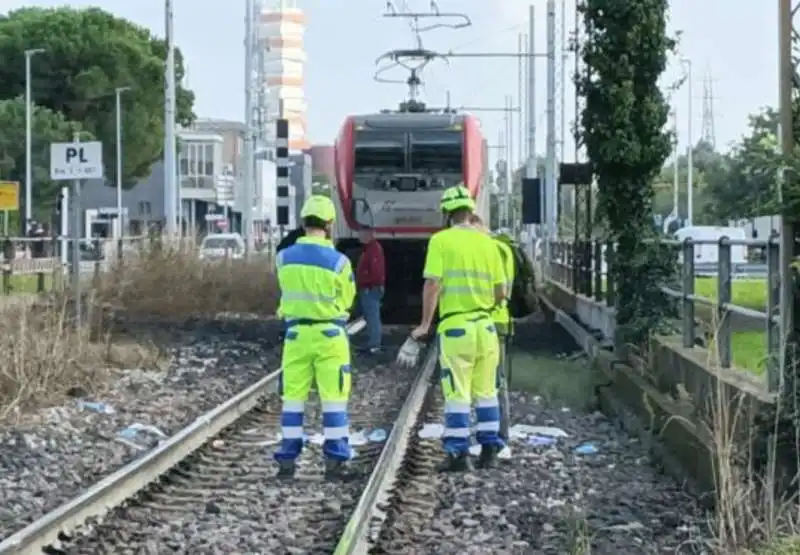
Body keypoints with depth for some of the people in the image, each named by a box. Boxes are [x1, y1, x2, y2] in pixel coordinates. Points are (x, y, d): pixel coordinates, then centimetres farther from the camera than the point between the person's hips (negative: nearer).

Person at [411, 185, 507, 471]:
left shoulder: (441, 240, -6)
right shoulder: (487, 242, 6)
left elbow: (432, 284, -13)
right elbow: (501, 292, 8)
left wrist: (425, 324, -6)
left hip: (455, 327, -4)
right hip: (485, 325, 4)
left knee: (457, 394, 1)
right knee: (486, 392, 14)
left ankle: (459, 453, 1)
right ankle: (490, 449, 18)